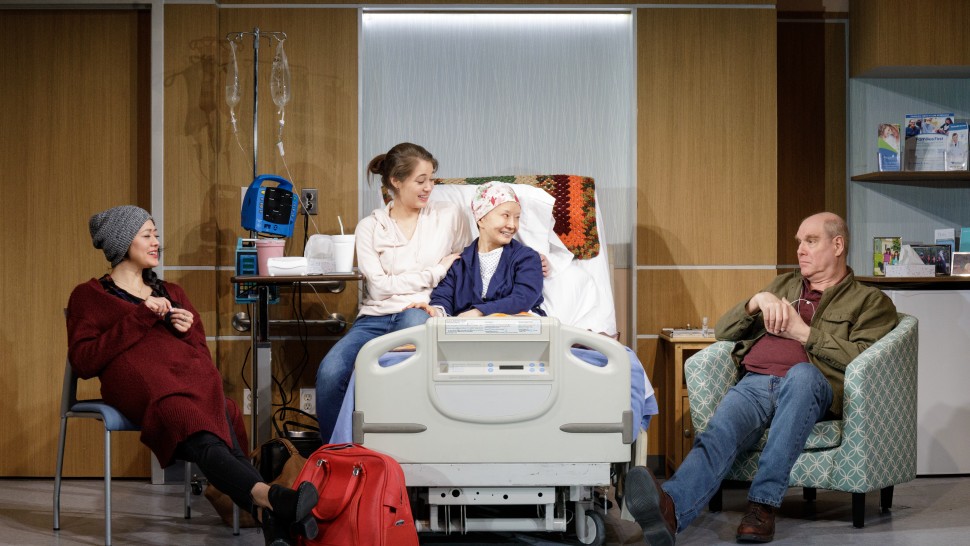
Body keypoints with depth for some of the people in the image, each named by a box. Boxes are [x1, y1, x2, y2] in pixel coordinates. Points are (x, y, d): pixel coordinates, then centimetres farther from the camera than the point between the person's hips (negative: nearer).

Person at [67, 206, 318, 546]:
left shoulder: (170, 293, 35)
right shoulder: (89, 296, 21)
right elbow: (83, 361, 4)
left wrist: (188, 330, 9)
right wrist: (140, 317, -1)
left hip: (190, 374, 4)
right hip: (138, 378, -4)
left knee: (225, 440, -33)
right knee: (204, 440, -38)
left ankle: (271, 517, -57)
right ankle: (268, 497, -64)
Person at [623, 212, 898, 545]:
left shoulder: (870, 302, 20)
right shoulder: (783, 286, 35)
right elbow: (724, 331, 27)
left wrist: (803, 332, -2)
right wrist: (757, 302, 8)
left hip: (809, 385, -3)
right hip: (755, 382, 3)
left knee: (801, 373, -41)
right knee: (720, 430, -32)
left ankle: (762, 505, -44)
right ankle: (670, 508, -63)